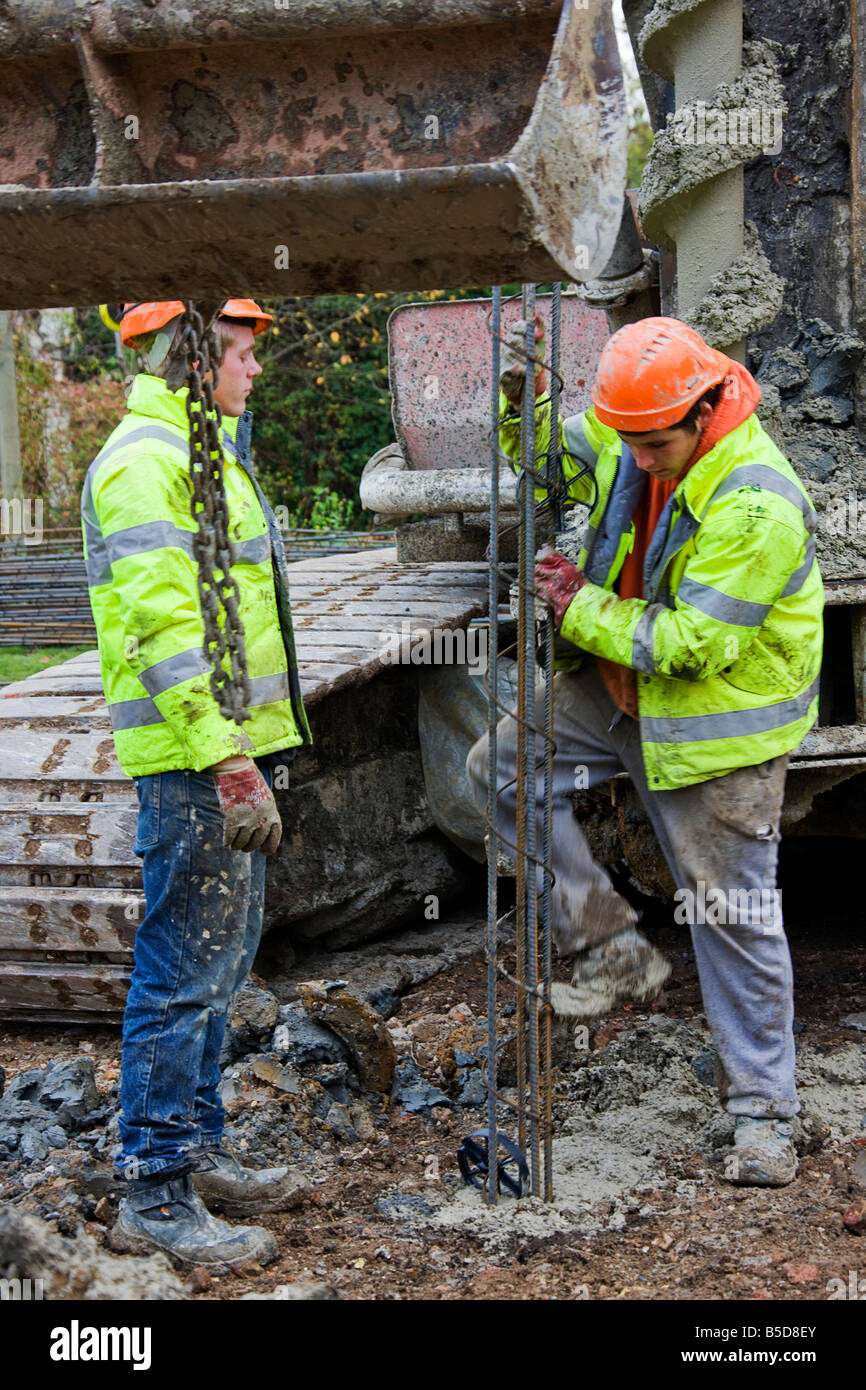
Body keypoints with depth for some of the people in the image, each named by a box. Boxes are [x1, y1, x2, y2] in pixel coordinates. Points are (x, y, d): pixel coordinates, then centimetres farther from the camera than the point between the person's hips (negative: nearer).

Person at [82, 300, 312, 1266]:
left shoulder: (205, 452, 21)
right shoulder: (145, 460, -13)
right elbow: (165, 625, -22)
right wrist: (225, 757, -26)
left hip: (232, 750, 10)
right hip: (196, 758, -10)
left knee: (219, 963, 16)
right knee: (184, 972, -6)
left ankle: (197, 1150, 27)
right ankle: (153, 1194, 2)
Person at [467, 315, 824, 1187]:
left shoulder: (757, 504, -29)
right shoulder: (629, 440, -6)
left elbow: (695, 642, -27)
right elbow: (546, 454, 13)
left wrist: (581, 608, -19)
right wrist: (521, 398, -8)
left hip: (720, 719, -7)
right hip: (624, 690, 7)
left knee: (732, 917, -1)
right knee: (499, 767, -2)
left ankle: (763, 1116, 14)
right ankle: (615, 952, 4)